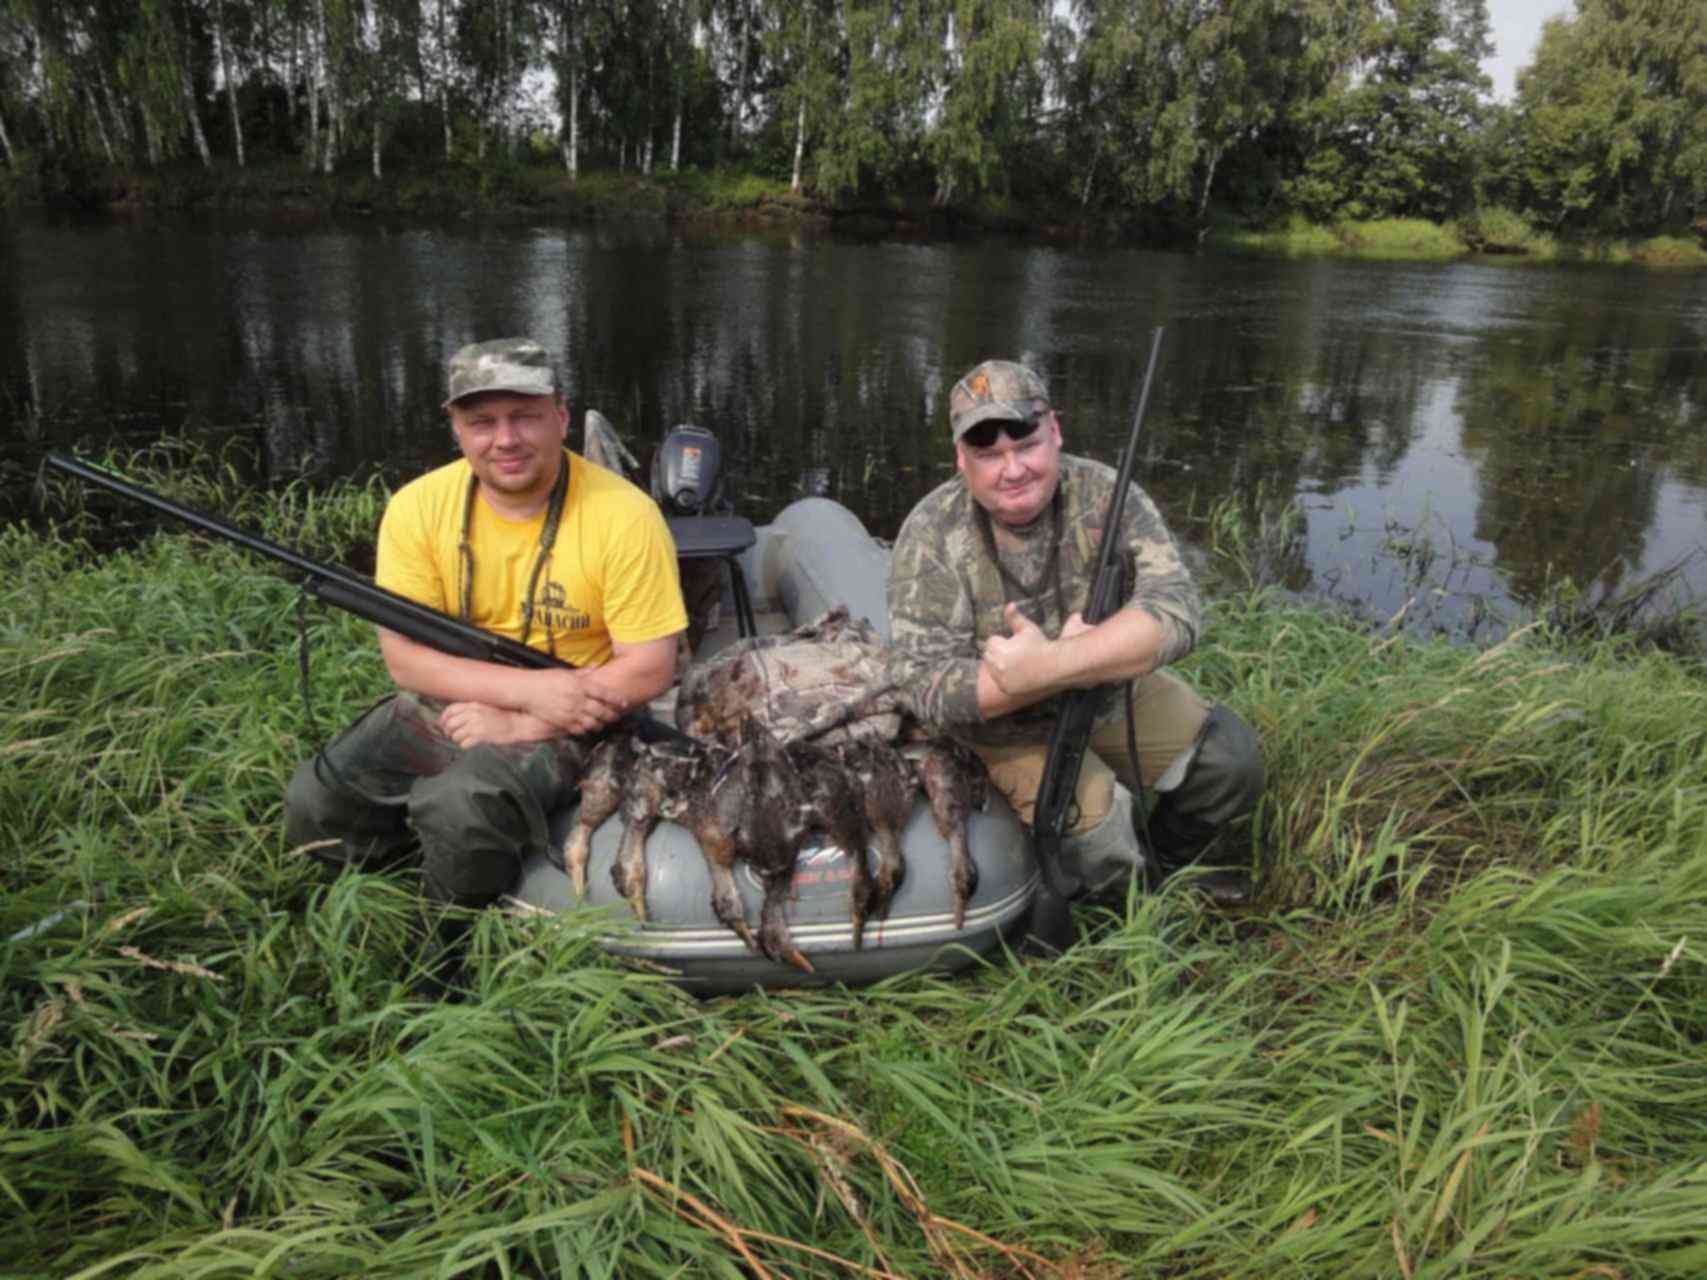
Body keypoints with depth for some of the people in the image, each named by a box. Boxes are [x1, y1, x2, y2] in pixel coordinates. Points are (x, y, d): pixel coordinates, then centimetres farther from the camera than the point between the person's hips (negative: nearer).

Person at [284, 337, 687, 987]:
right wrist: (531, 685, -23)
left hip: (565, 723, -4)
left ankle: (451, 960, 2)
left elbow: (648, 669, -15)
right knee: (315, 804, -14)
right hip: (442, 706, 5)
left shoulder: (624, 515, -16)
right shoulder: (419, 507, -7)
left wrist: (521, 724, -19)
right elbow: (405, 658, -9)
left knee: (460, 810, -30)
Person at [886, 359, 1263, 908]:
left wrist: (1051, 664, -42)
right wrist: (1090, 656, -32)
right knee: (1104, 848, -22)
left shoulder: (1107, 495, -15)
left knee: (1232, 760, -6)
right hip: (1013, 730, -3)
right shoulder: (931, 535, -19)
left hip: (1120, 697, 3)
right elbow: (929, 687, -25)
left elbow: (1175, 609, -28)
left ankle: (1175, 848, 26)